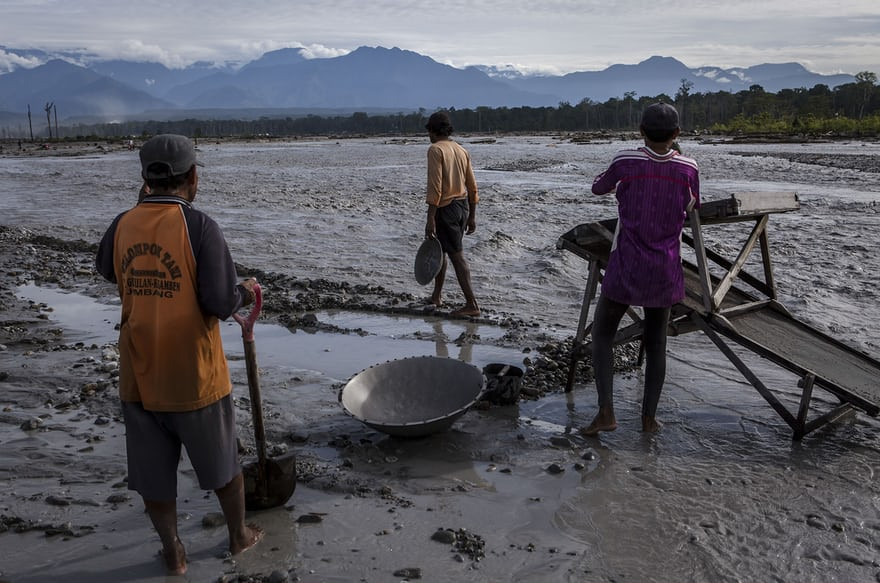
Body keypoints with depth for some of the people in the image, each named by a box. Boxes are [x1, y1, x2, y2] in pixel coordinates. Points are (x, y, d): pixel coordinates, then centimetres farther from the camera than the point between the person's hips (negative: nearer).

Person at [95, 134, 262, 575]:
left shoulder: (122, 226, -2)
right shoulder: (198, 226, -18)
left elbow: (107, 270, 20)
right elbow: (221, 304, -20)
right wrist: (246, 291, 0)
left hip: (139, 376, 4)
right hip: (194, 375, -4)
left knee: (153, 473, 18)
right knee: (223, 465, 19)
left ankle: (173, 554, 33)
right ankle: (239, 536, 38)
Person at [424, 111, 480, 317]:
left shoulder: (435, 149, -11)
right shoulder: (462, 150, 12)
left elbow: (435, 186, -19)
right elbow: (472, 186, 12)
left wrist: (430, 219, -20)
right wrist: (472, 216, 18)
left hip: (446, 208, -8)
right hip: (463, 206, 8)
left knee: (457, 256, -5)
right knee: (439, 249, 22)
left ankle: (472, 305, -6)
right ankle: (437, 296, 32)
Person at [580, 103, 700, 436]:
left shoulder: (625, 162, -10)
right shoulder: (688, 169, -3)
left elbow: (598, 188, 10)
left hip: (625, 268, -2)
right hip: (665, 271, 2)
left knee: (601, 335, 10)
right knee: (656, 342, 16)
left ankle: (606, 412, -1)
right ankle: (649, 417, 16)